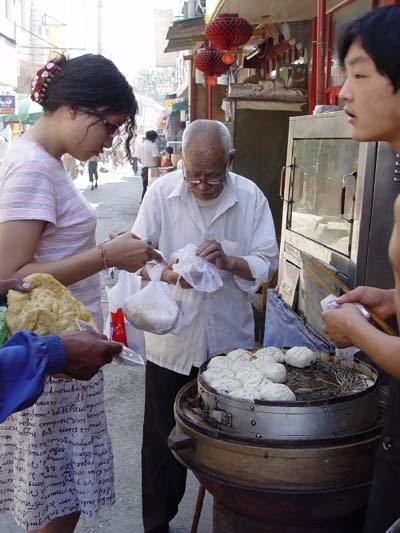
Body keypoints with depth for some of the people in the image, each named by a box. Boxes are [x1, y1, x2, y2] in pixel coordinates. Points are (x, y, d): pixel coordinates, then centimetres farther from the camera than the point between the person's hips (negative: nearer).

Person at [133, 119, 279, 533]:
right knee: (162, 440, 12)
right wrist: (168, 274, -25)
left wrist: (229, 262, -22)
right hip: (171, 339, 0)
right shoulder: (161, 193, -6)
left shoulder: (250, 197, -4)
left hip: (230, 339, 1)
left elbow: (267, 263, -3)